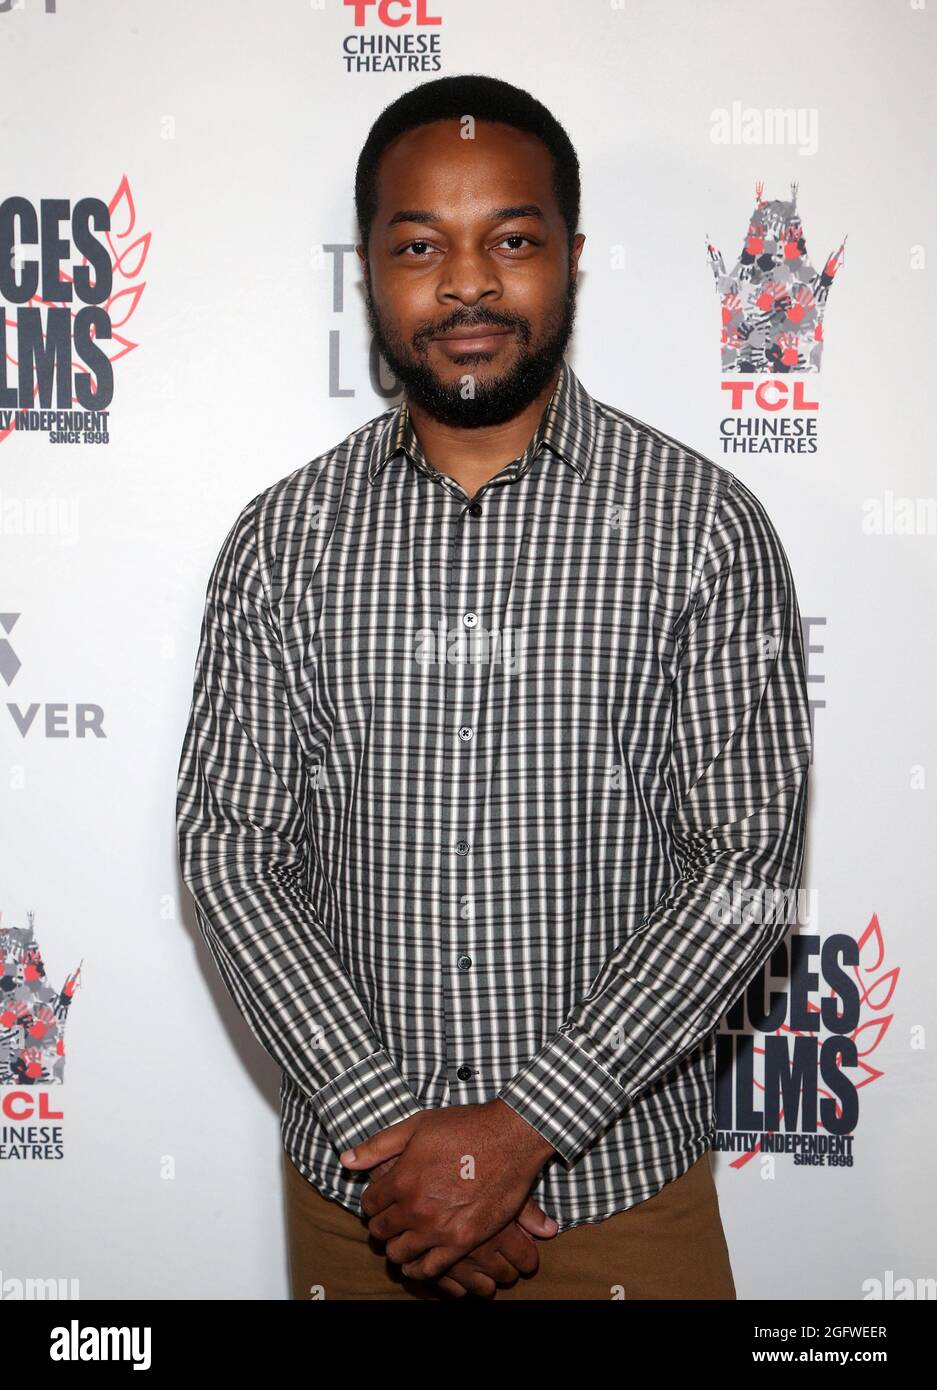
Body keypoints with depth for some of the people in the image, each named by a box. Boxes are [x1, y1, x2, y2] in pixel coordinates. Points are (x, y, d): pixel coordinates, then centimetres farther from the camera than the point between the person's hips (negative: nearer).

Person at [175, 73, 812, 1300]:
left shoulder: (706, 526, -8)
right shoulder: (281, 539, -1)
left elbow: (751, 861, -11)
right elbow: (230, 849, -4)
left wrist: (520, 1129, -17)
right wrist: (387, 1126, -14)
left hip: (623, 1178, -1)